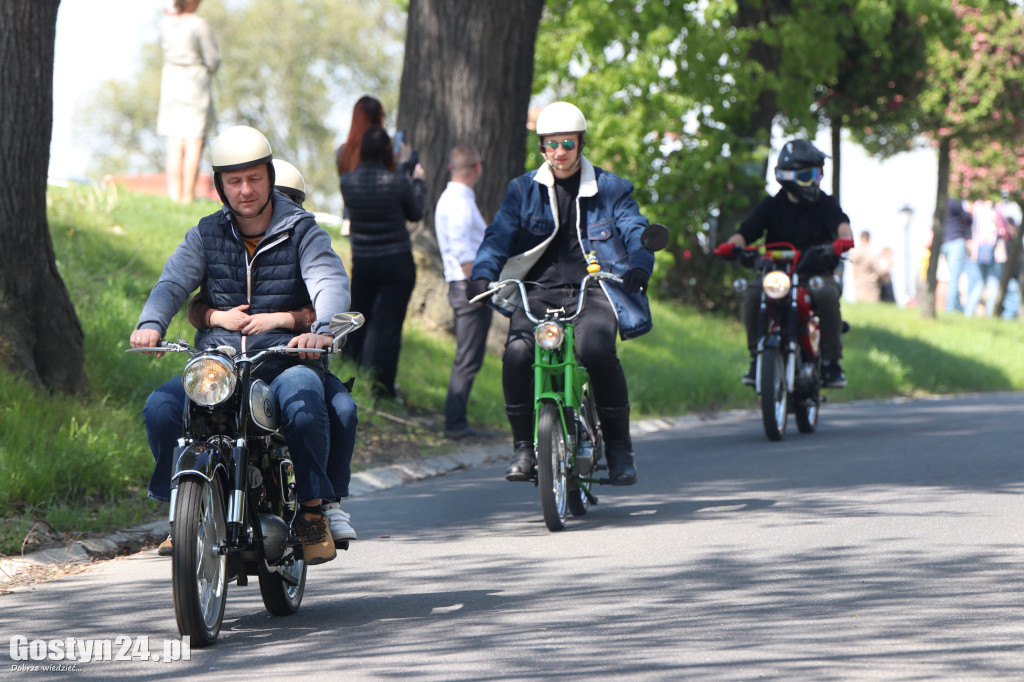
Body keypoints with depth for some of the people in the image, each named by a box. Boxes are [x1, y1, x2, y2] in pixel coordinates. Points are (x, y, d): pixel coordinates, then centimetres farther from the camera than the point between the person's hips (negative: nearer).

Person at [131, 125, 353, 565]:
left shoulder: (301, 231, 5)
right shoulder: (206, 235, 14)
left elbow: (330, 282, -11)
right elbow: (173, 282, -1)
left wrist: (321, 328, -34)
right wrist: (151, 323, -24)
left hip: (286, 360, -3)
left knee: (303, 404, -37)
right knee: (161, 407, -24)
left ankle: (312, 506, -17)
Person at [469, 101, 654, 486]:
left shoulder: (610, 189, 11)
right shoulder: (523, 190, 15)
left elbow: (636, 231, 1)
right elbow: (500, 235, 3)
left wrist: (639, 266, -22)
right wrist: (483, 274, -17)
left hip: (593, 291, -2)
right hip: (539, 292, 2)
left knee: (597, 350, -32)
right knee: (517, 352, -28)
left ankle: (619, 446, -16)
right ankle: (523, 446, -11)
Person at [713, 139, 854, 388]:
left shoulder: (825, 204, 6)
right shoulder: (771, 206, 9)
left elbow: (841, 223, -14)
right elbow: (747, 230, -2)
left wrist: (844, 237, -39)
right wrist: (732, 244, -26)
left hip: (818, 274, -1)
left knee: (827, 295, -35)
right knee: (752, 297, -28)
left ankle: (831, 361, -20)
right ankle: (757, 359, -10)